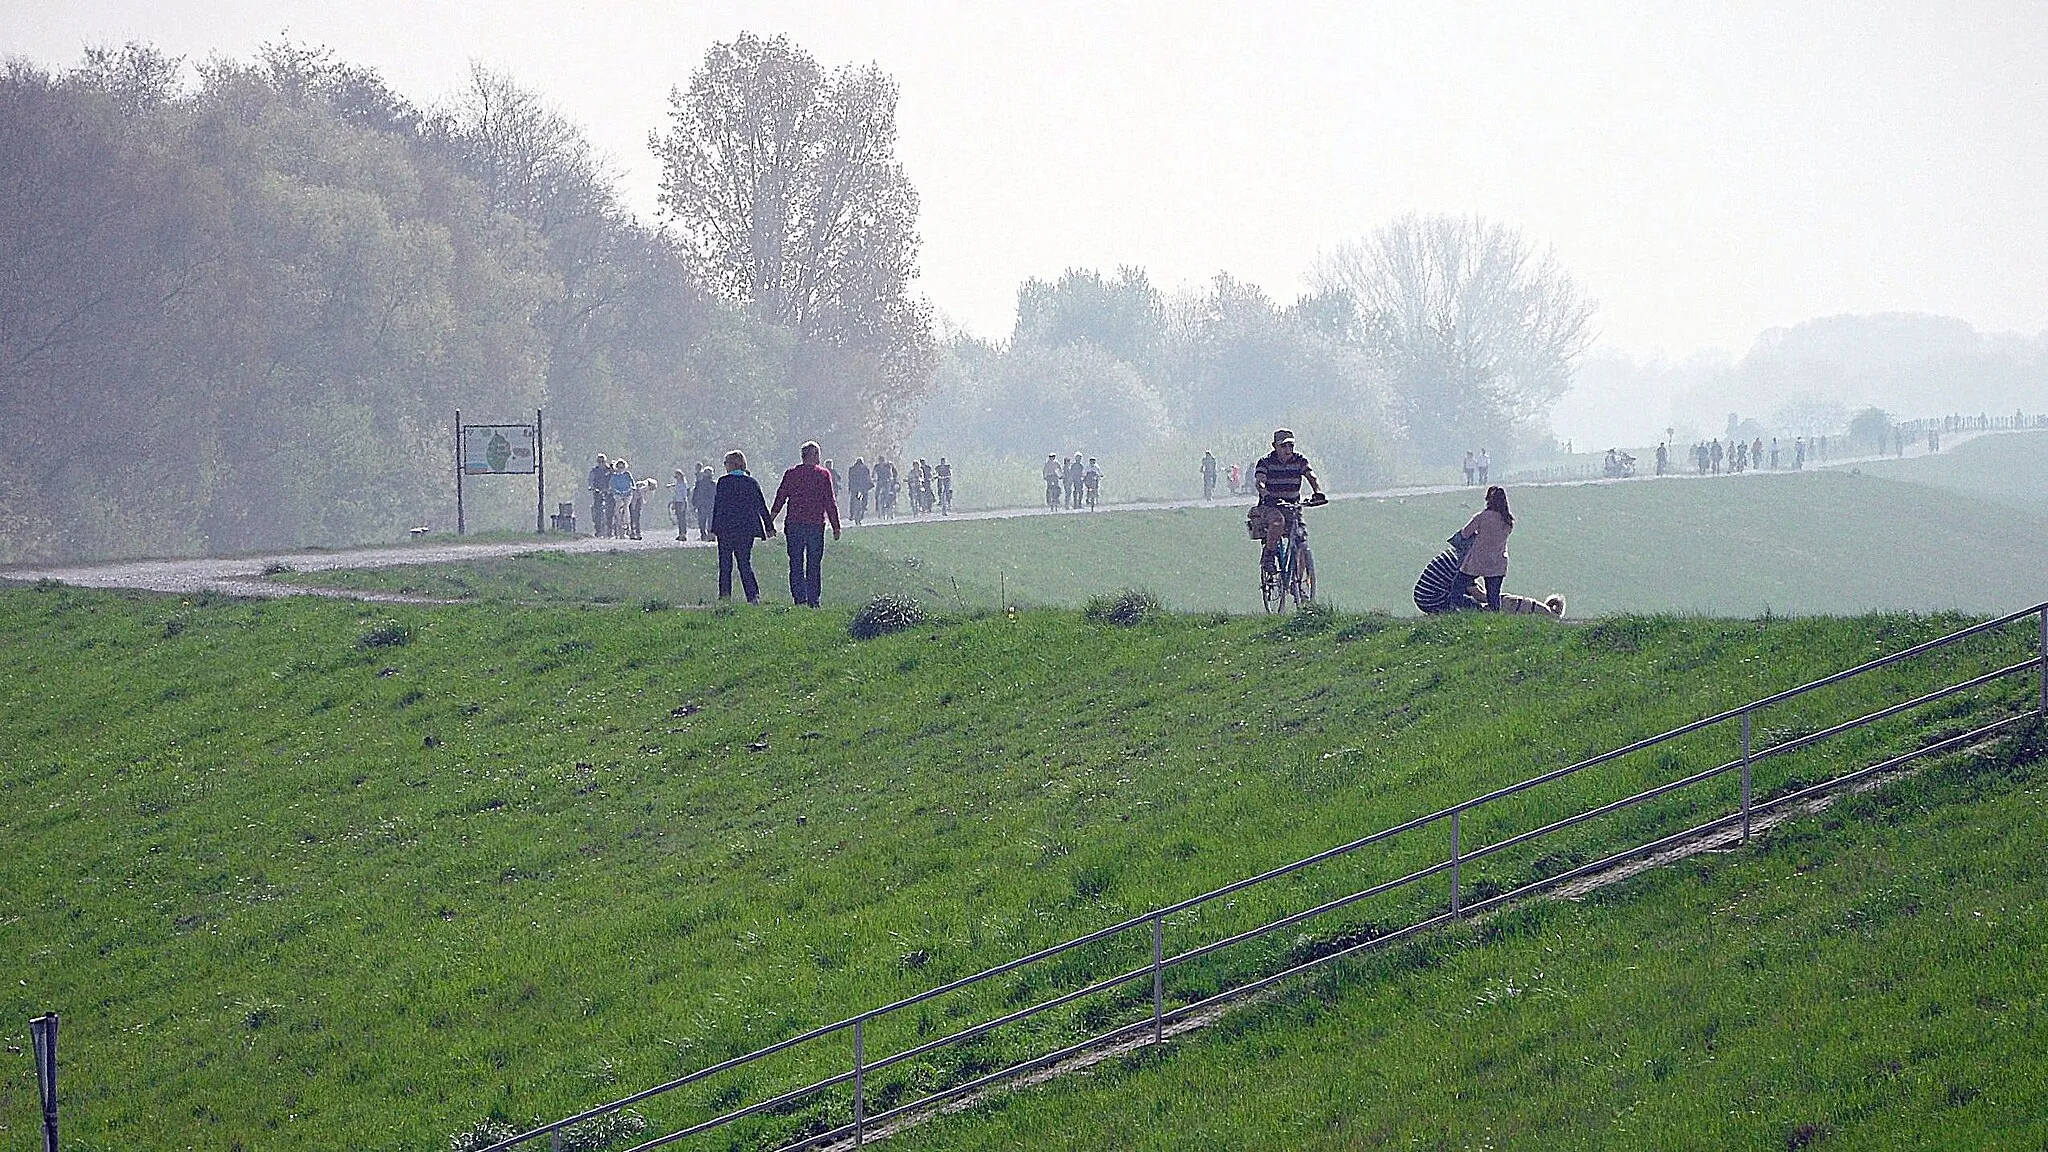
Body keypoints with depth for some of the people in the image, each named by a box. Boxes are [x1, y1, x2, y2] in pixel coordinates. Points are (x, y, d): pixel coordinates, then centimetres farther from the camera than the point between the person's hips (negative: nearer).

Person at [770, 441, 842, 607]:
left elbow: (780, 499, 3)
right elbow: (830, 502, -2)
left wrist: (770, 523, 10)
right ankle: (813, 602, 8)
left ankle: (799, 599, -8)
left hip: (794, 525, 0)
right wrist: (836, 526, 4)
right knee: (814, 566, 8)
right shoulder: (824, 475, -1)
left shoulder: (791, 474, 1)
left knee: (796, 564, 3)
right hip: (816, 525, 0)